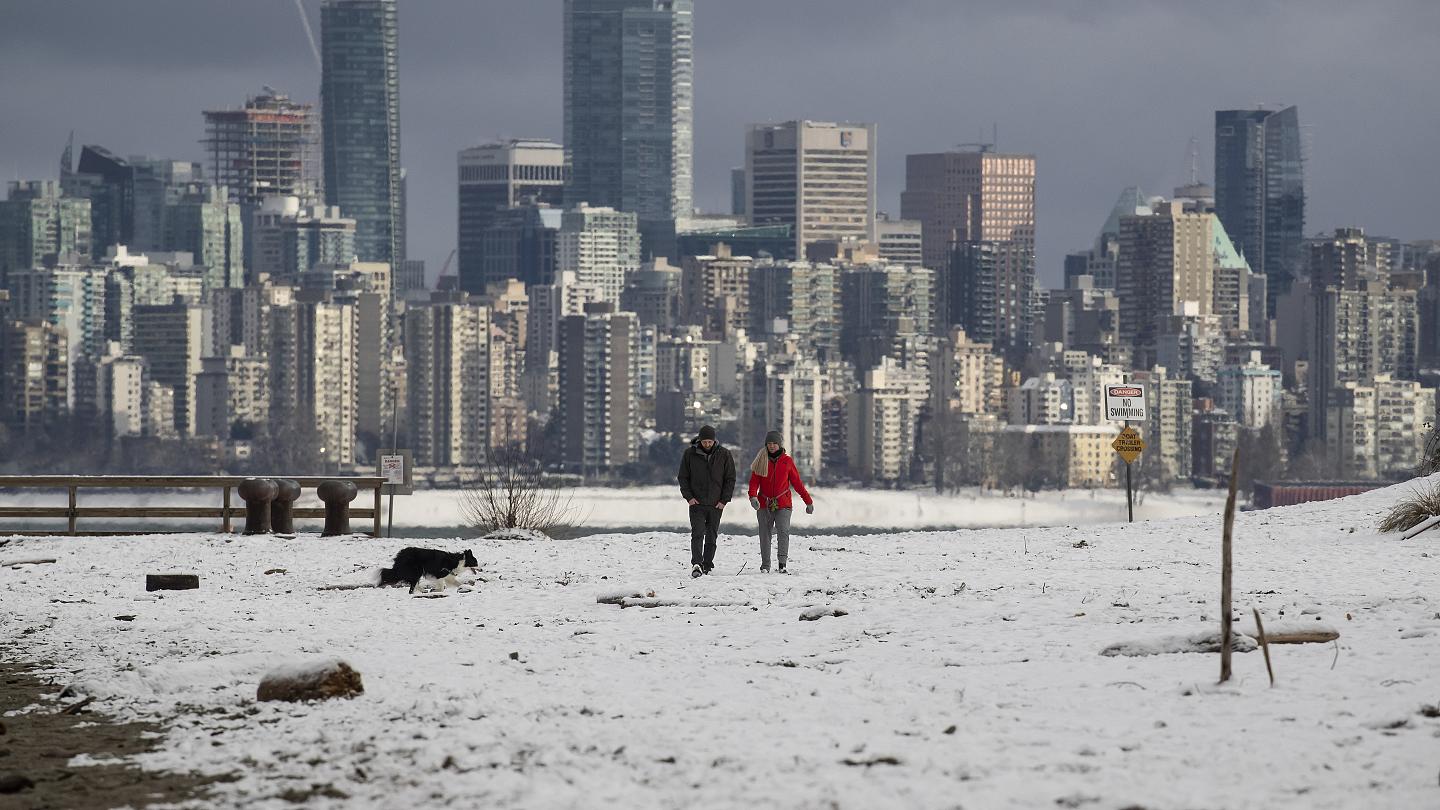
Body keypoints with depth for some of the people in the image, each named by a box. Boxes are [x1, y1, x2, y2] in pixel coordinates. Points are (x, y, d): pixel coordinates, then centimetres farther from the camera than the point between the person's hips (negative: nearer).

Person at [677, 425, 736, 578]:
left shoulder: (724, 455, 2)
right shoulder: (690, 454, 0)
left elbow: (730, 479, 6)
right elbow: (683, 477, 6)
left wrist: (724, 500, -3)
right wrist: (688, 496, -6)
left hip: (716, 504, 2)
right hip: (696, 503, -2)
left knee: (711, 537, 7)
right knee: (697, 534, -15)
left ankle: (707, 566, 15)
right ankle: (696, 564, -24)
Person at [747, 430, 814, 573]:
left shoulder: (787, 461, 4)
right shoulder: (761, 461, 6)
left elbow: (797, 482, 10)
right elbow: (754, 481, -2)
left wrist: (808, 501, 10)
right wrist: (753, 496, -22)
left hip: (783, 504, -2)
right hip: (764, 503, 2)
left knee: (783, 531, -17)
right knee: (764, 534, 4)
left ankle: (782, 563, -23)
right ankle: (765, 565, 13)